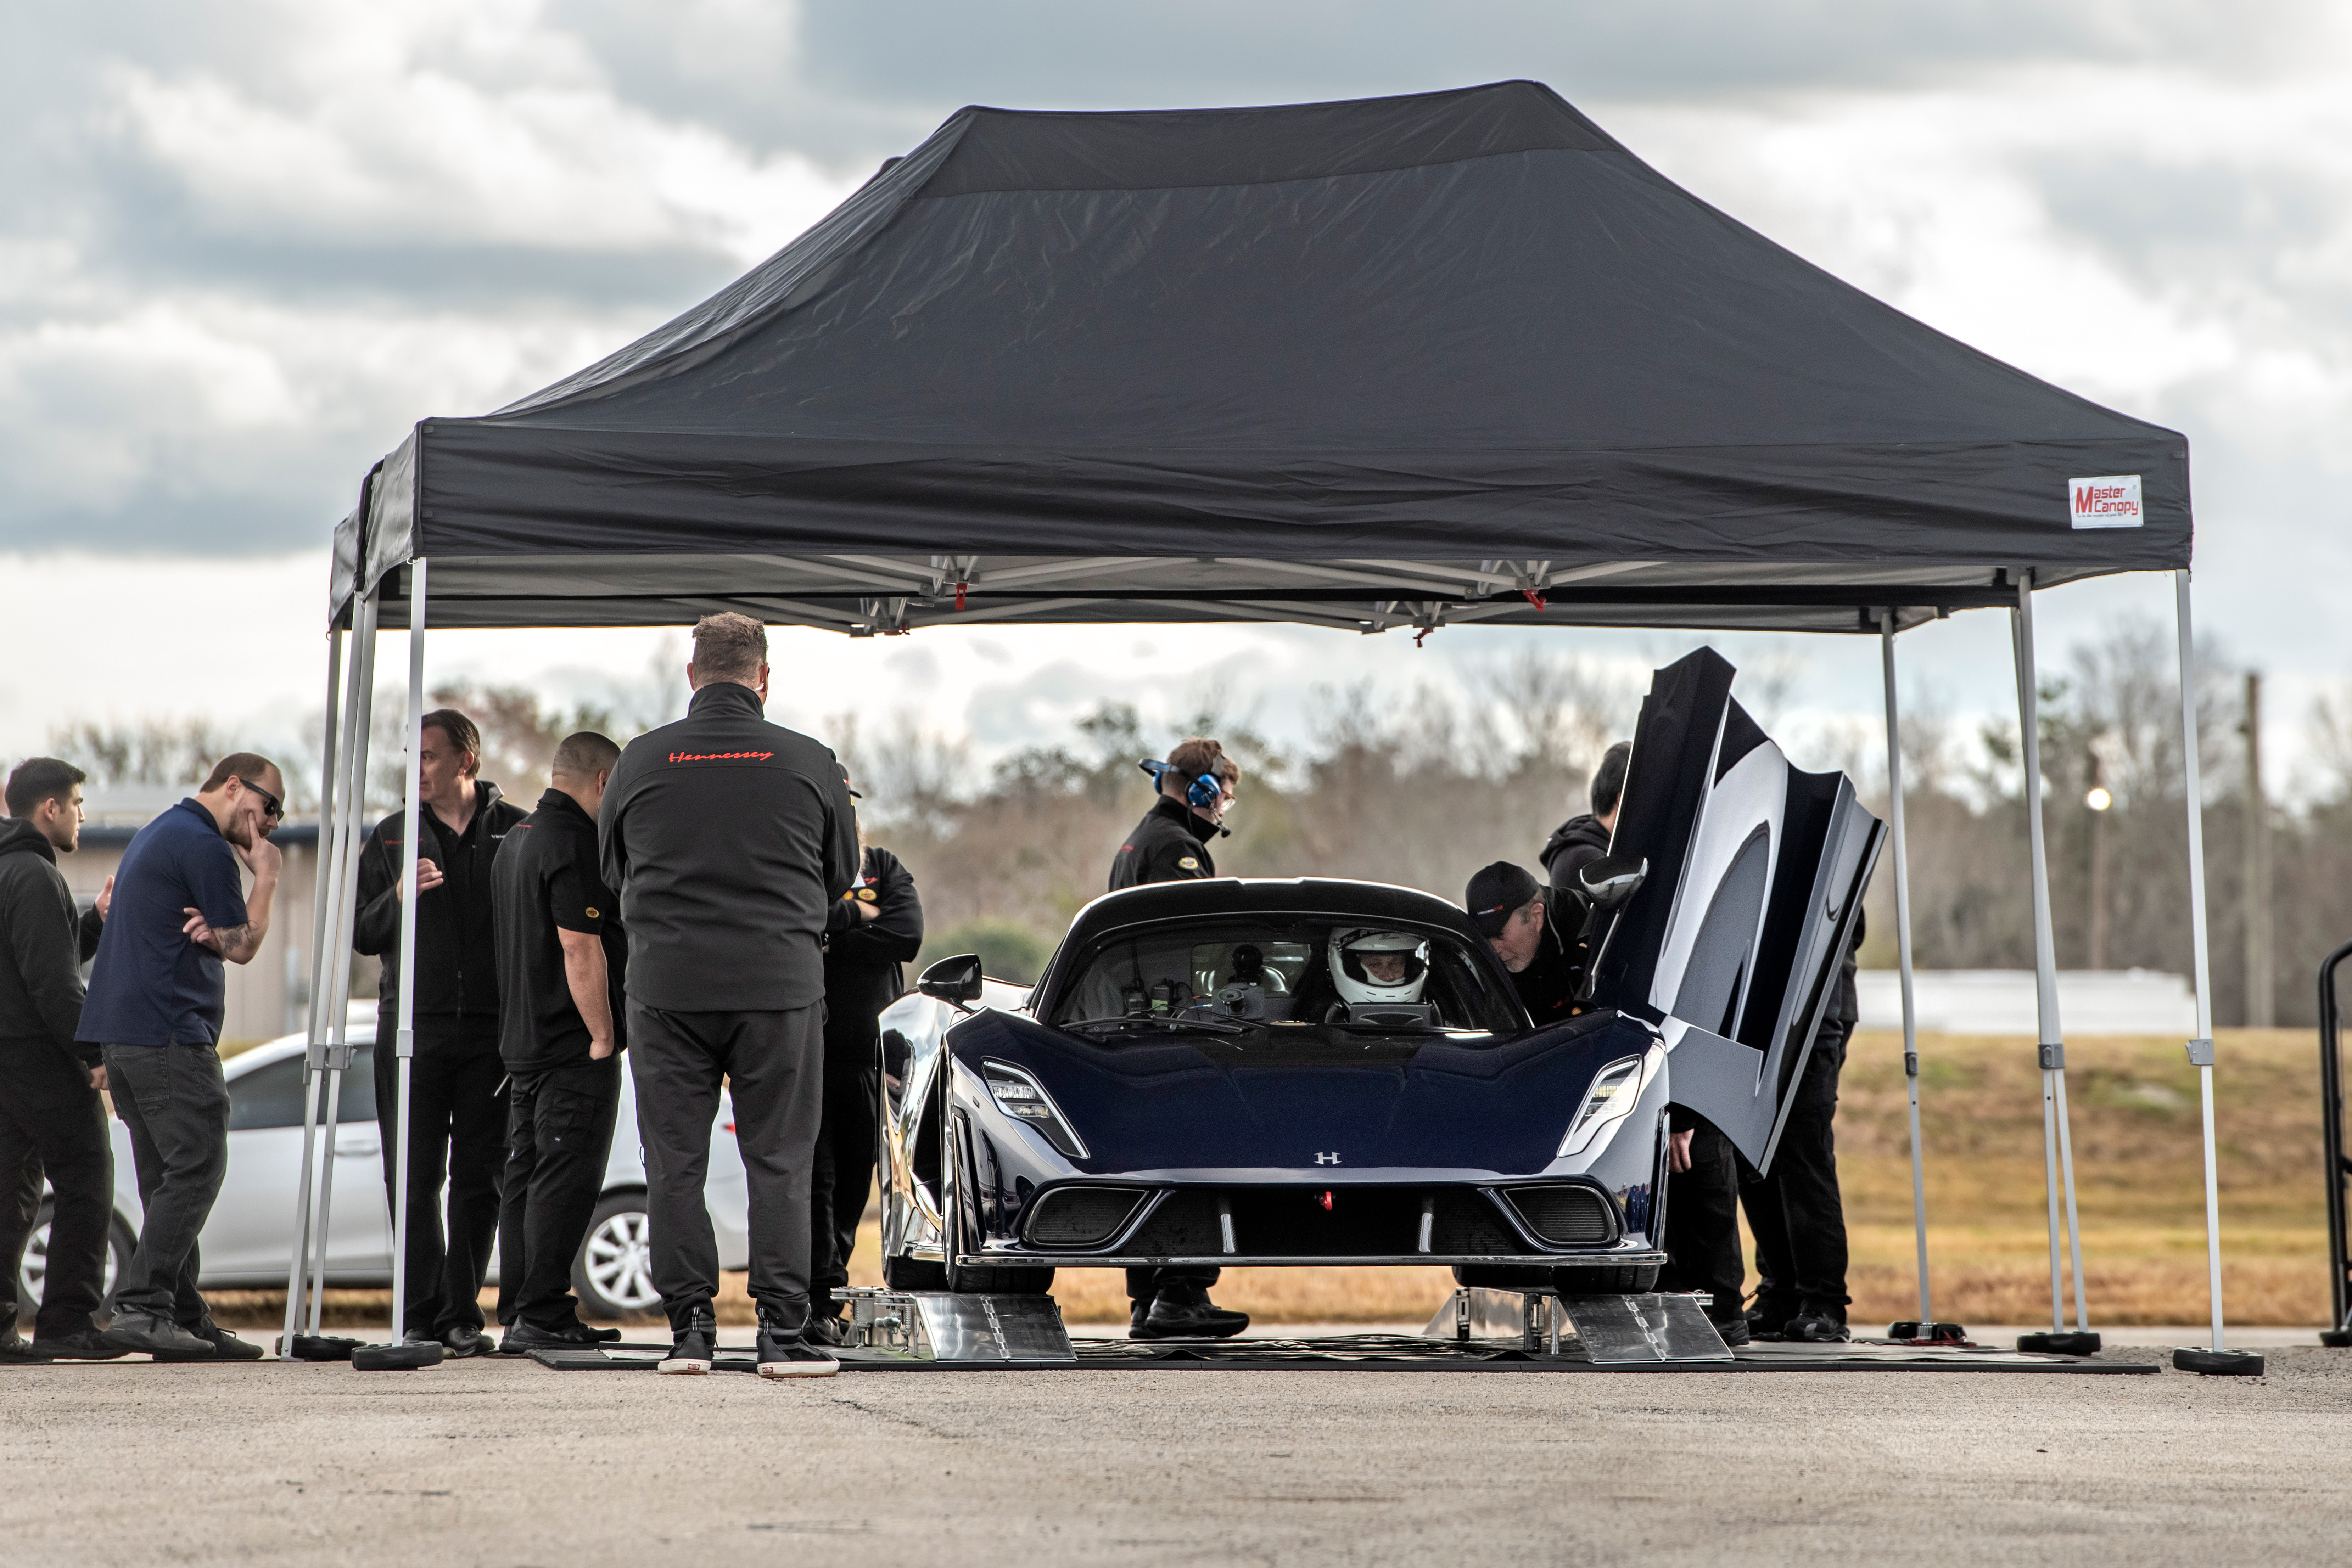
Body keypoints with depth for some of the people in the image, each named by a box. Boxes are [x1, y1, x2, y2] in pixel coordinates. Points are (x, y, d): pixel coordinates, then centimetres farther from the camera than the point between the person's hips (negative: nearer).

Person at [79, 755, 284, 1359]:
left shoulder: (158, 834, 23)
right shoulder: (203, 845, -10)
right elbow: (243, 946, -7)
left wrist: (206, 929, 3)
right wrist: (267, 876, 3)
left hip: (121, 1034, 10)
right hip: (168, 1035, -10)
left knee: (169, 1181, 8)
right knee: (196, 1169, -11)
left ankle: (184, 1319, 7)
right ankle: (141, 1307, -18)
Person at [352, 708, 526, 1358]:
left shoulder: (516, 832, 5)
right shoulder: (392, 837, 10)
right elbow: (362, 935, 9)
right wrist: (396, 899, -12)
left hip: (492, 1031, -1)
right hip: (413, 1028, 1)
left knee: (480, 1176, 1)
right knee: (414, 1178, -2)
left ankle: (462, 1314, 6)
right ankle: (422, 1315, 2)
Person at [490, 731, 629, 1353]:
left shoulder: (517, 838, 17)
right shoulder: (574, 843, -15)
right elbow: (580, 948, -22)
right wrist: (603, 1034, -17)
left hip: (522, 1040, 10)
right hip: (574, 1046, -10)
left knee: (527, 1178, 11)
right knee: (567, 1179, -9)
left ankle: (518, 1314, 13)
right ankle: (543, 1316, -11)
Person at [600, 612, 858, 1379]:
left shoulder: (641, 761, 0)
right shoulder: (809, 763, -1)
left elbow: (613, 869, 13)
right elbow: (842, 872, 12)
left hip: (668, 982, 0)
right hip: (780, 983, 0)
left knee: (675, 1162, 7)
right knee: (779, 1161, 3)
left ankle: (689, 1325, 6)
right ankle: (783, 1330, -1)